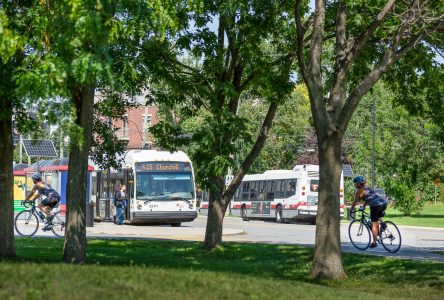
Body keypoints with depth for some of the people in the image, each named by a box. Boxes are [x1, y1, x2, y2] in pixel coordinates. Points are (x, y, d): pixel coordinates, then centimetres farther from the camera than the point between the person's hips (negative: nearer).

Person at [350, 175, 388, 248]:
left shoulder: (359, 191, 4)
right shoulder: (368, 189, 27)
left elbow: (355, 202, 9)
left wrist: (351, 210, 23)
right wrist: (363, 207, 51)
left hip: (376, 205, -8)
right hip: (384, 203, 8)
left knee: (374, 224, 0)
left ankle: (374, 242, 2)